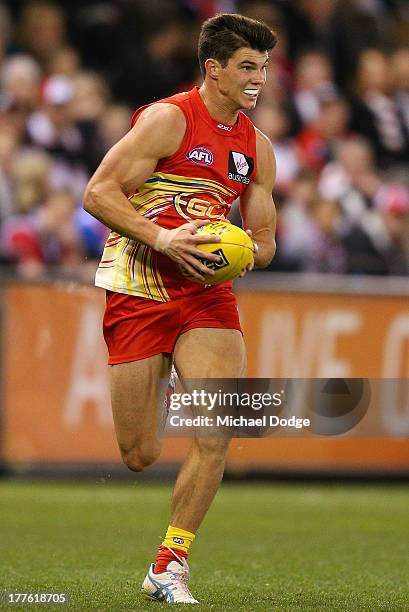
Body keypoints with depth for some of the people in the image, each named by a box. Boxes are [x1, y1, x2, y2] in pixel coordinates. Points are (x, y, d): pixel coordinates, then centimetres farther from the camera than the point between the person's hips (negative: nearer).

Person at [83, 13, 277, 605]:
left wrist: (244, 253, -5)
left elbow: (264, 239, 18)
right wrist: (160, 239, -24)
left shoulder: (257, 147, 10)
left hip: (207, 294, 5)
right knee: (138, 457, -1)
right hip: (138, 290, -5)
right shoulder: (168, 119, -10)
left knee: (215, 435, -14)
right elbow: (98, 194, -13)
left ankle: (169, 567, 0)